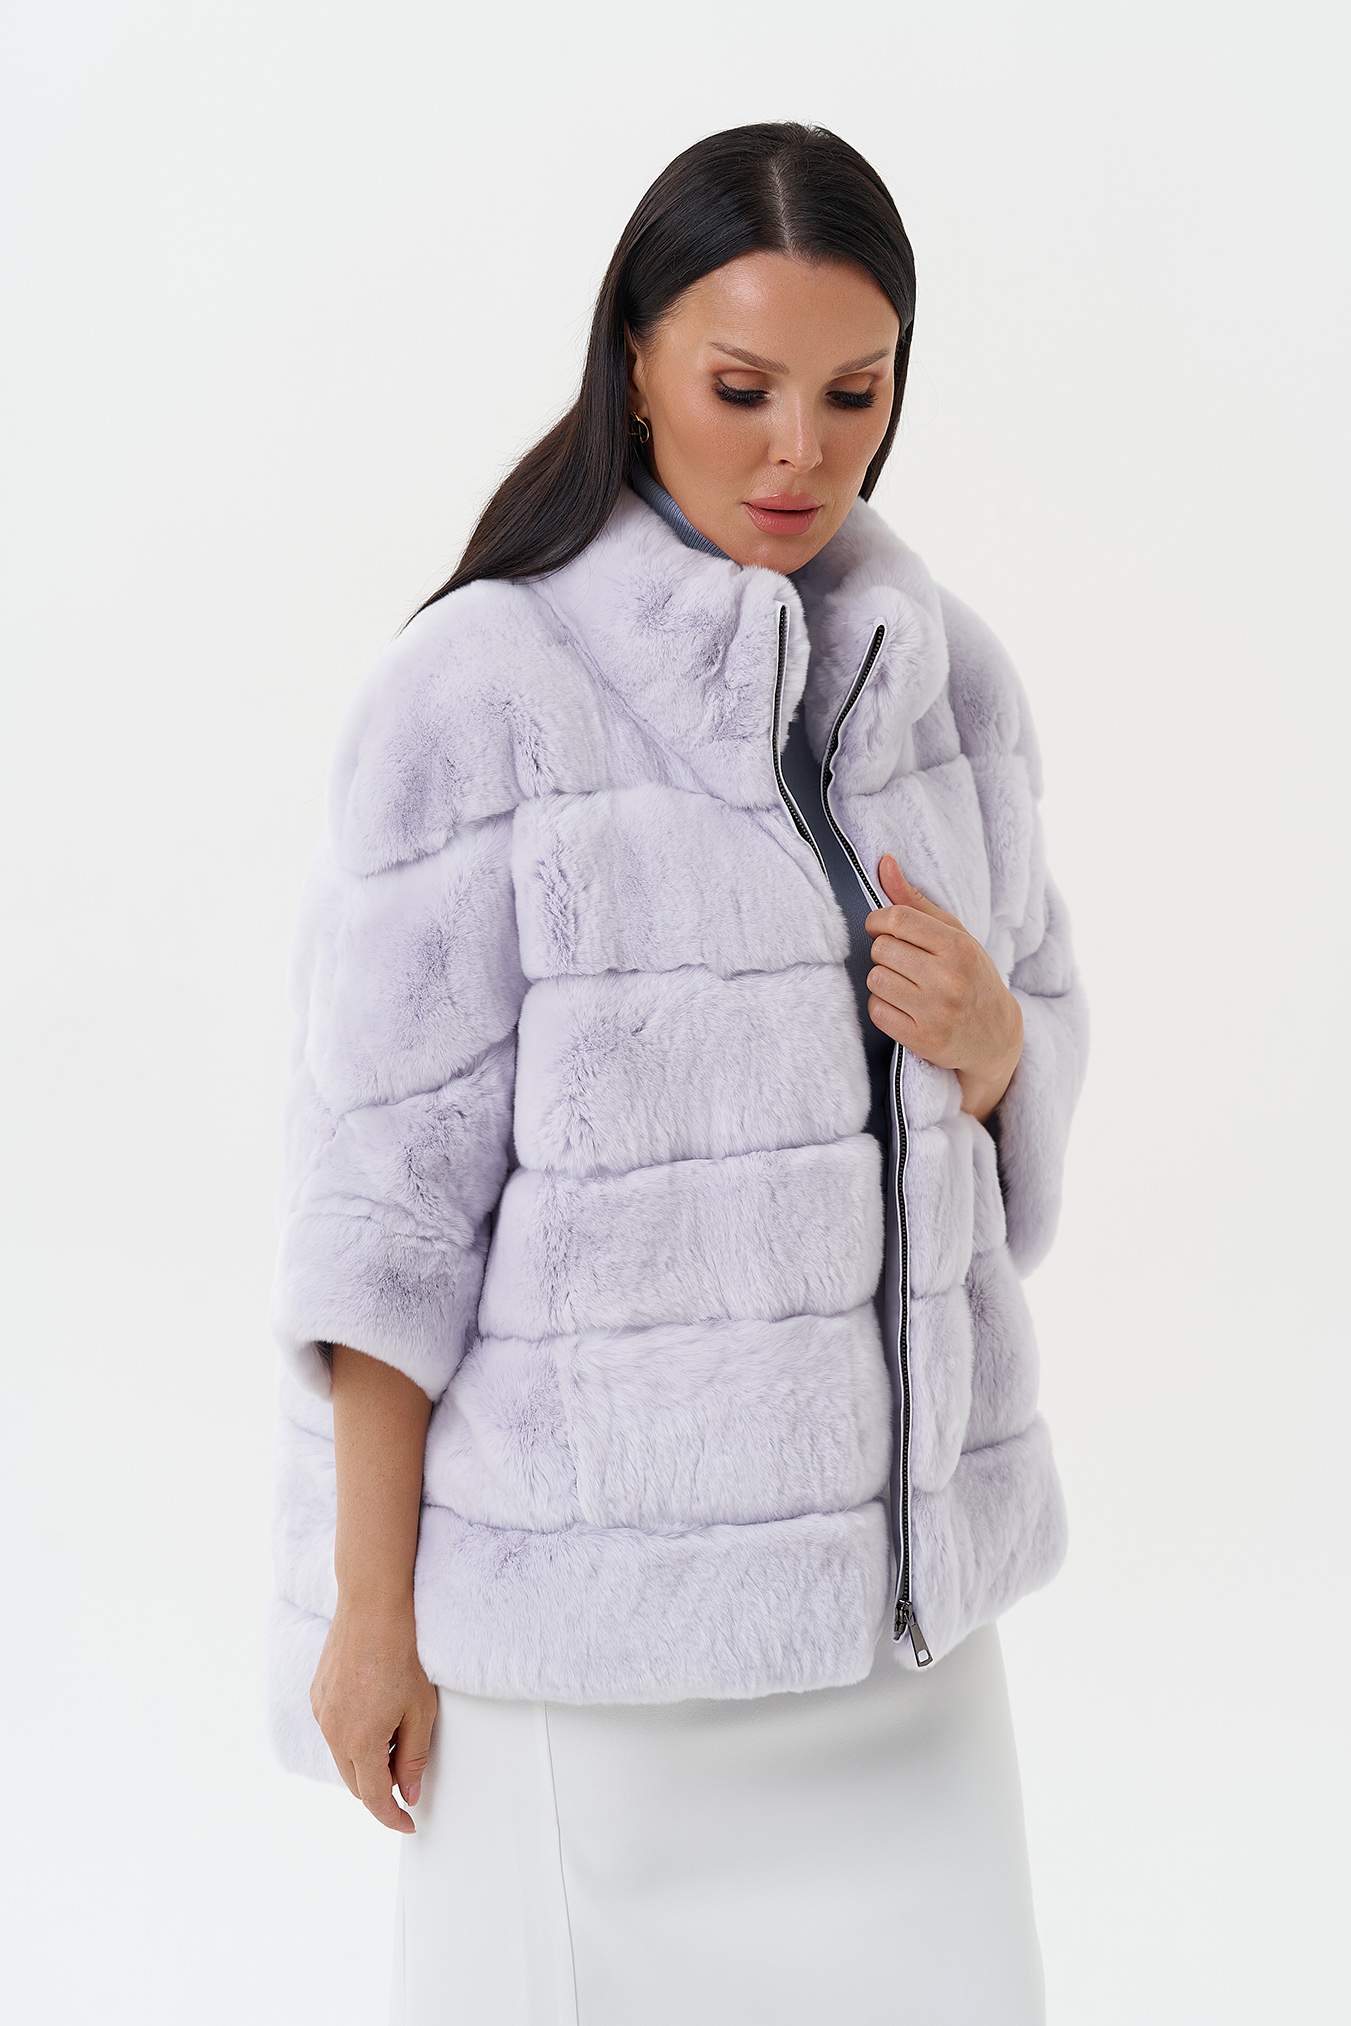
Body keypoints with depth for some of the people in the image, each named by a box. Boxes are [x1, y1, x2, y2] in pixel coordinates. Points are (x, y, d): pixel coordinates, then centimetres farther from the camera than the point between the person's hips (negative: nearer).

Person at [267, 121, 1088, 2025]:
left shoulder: (950, 676, 5)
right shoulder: (476, 695, -11)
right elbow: (389, 1177, -9)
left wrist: (992, 1041, -9)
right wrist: (371, 1601, -8)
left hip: (900, 1556, 5)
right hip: (594, 1563, -4)